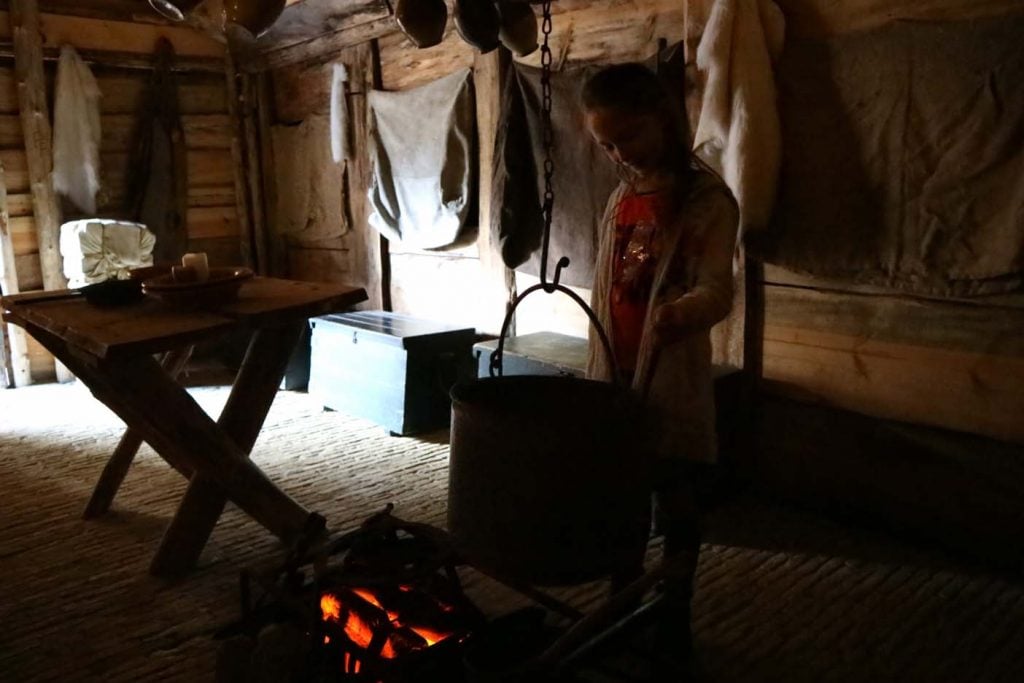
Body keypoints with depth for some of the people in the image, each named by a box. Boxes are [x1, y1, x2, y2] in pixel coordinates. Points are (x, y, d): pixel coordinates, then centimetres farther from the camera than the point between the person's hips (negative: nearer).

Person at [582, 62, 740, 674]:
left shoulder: (706, 200, -10)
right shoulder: (621, 199, 11)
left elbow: (718, 289, -23)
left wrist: (681, 313, -45)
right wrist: (597, 369, 13)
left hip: (672, 380, -6)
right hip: (616, 377, 6)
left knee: (675, 501, 6)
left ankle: (675, 619, 25)